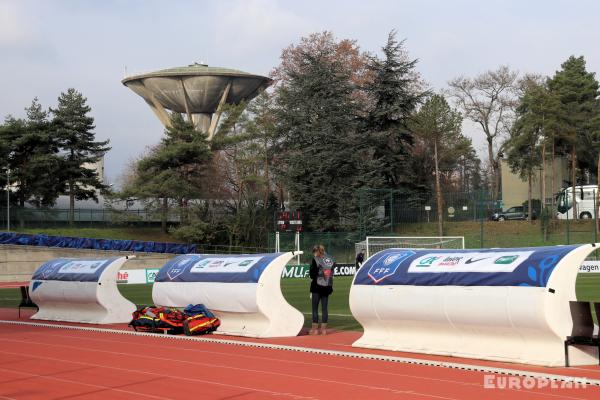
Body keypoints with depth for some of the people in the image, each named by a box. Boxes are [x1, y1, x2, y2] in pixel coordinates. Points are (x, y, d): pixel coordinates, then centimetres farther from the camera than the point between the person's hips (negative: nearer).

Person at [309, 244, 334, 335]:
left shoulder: (316, 259, -10)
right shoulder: (331, 260, 5)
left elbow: (312, 275, -8)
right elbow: (332, 273, 7)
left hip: (317, 287, -5)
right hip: (327, 287, 5)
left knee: (315, 308, 3)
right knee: (324, 308, 9)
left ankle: (314, 328, 5)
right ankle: (324, 328, 10)